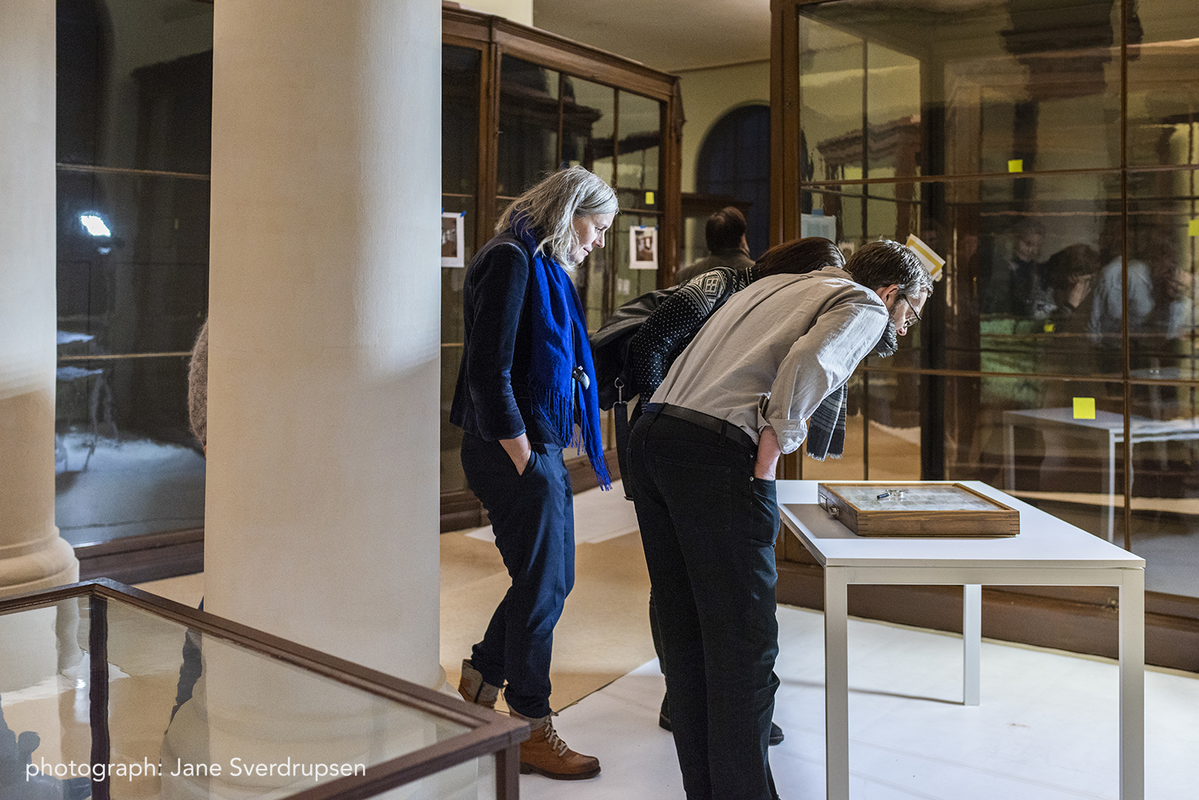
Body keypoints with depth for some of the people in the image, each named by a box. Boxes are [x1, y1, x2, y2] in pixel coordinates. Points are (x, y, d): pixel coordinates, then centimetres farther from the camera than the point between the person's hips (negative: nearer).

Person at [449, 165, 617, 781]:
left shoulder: (544, 266, 17)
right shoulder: (511, 259, -13)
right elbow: (488, 370, -20)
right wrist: (523, 459, -17)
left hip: (539, 445, 10)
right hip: (515, 449, -10)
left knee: (550, 579, 16)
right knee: (542, 585, 0)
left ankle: (477, 686, 32)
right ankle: (531, 729, 17)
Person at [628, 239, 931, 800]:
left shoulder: (774, 284, 28)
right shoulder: (865, 307, 5)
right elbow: (809, 363, -16)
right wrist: (770, 450, -9)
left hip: (651, 434, 8)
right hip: (717, 454, -8)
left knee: (686, 636, 15)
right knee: (743, 642, 2)